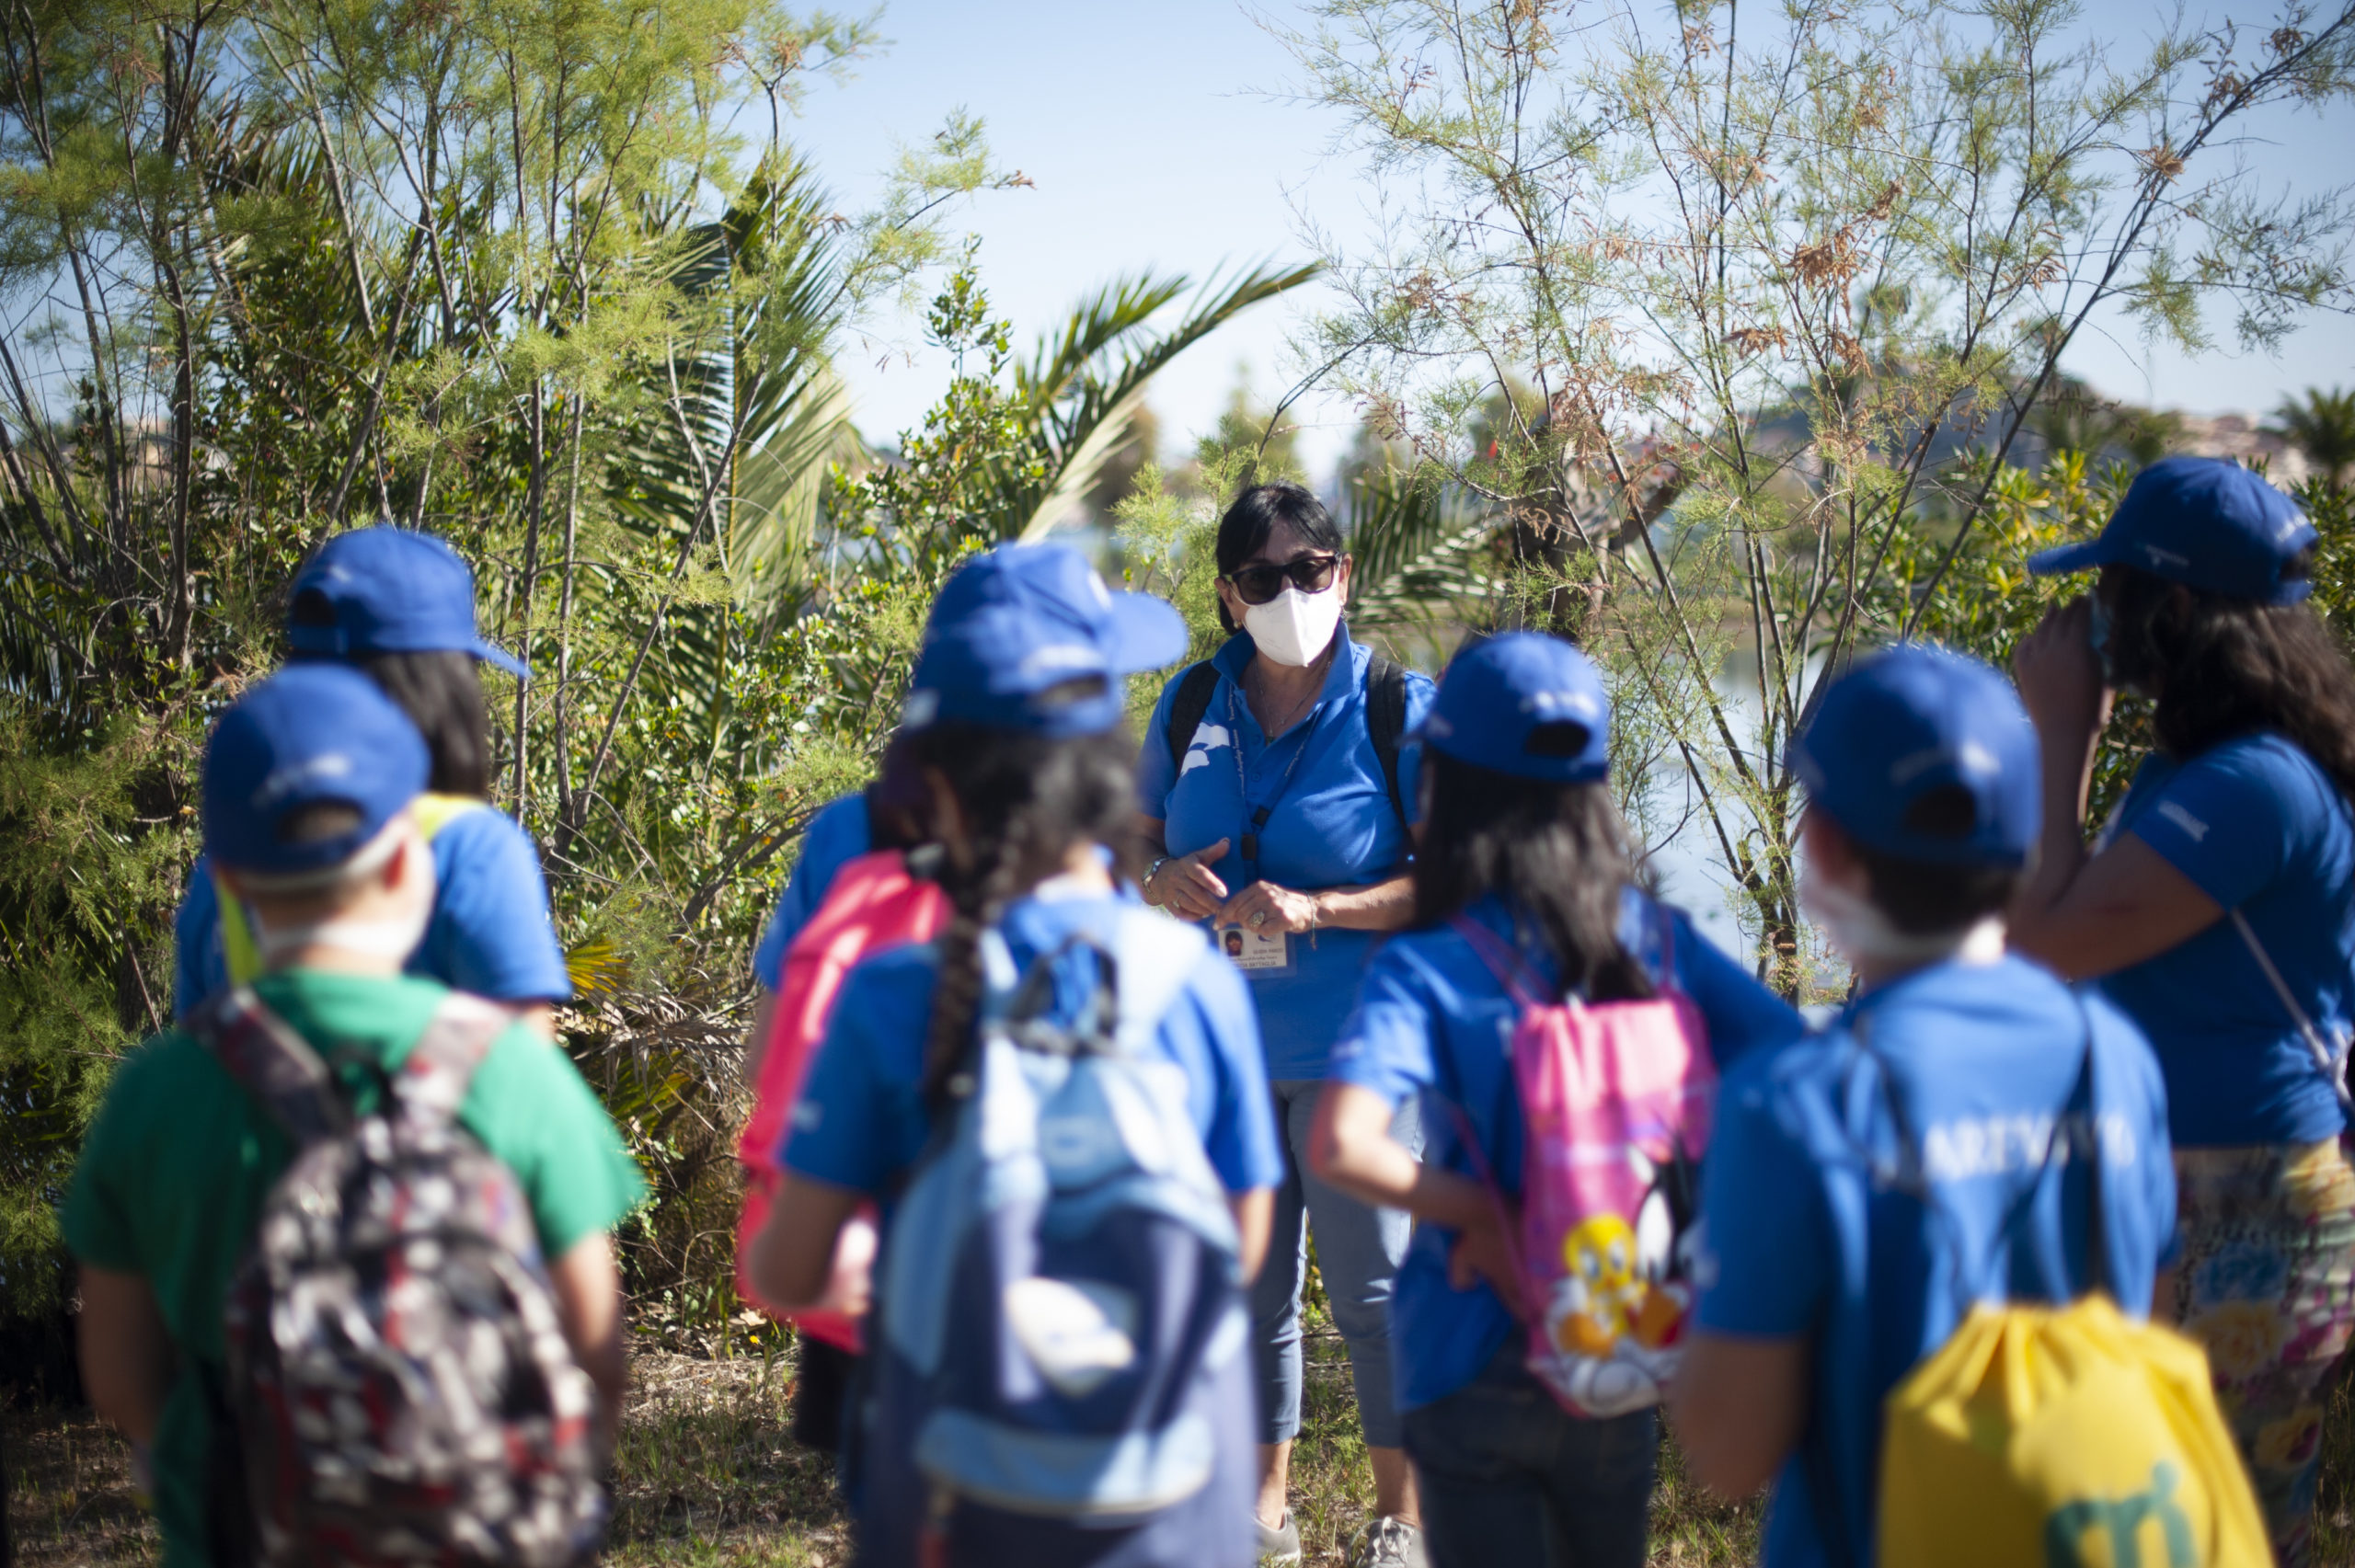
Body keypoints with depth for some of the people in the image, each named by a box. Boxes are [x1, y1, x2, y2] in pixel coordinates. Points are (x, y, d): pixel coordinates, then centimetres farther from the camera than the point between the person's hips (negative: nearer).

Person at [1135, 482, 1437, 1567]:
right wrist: (1160, 879, -9)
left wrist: (1315, 910, -22)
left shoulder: (1400, 711, -9)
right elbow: (1139, 835, 15)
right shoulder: (1191, 708, 4)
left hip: (1353, 1049, -4)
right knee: (1246, 1286, 14)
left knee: (1370, 1287, 3)